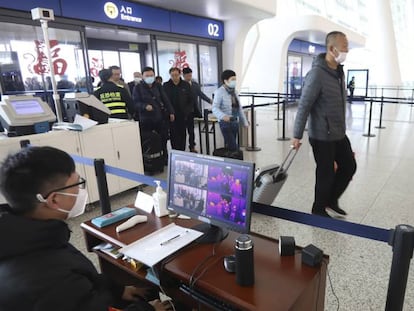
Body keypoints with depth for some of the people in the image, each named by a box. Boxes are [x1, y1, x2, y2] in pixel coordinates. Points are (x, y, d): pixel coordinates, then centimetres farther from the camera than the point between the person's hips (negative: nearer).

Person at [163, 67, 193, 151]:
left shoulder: (185, 85, 4)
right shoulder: (166, 86, 1)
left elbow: (190, 100, 6)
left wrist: (188, 111, -3)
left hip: (183, 115, 2)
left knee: (182, 134, 10)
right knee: (173, 135, -2)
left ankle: (182, 151, 20)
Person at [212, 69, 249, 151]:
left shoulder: (234, 92, 12)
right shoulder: (219, 92, -10)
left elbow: (239, 108, 20)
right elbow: (215, 108, -18)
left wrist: (244, 121, 21)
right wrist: (223, 116, -36)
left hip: (235, 122, 7)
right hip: (225, 123, -7)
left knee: (230, 146, 10)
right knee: (234, 147, -12)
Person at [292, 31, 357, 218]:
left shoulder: (339, 71, 8)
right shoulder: (317, 74, -19)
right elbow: (304, 106, -20)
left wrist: (341, 127, 19)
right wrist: (297, 135, -19)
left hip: (339, 134, 9)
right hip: (322, 136, -8)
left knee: (349, 167, 16)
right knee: (326, 174, 4)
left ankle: (331, 200, 35)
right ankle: (318, 209, 26)